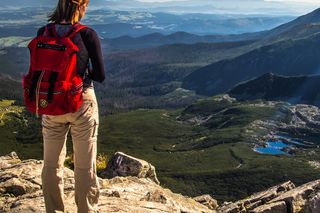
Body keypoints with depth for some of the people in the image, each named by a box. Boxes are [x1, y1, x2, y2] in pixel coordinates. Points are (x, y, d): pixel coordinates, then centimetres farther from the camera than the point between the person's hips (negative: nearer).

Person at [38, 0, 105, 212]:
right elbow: (100, 76, -9)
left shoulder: (43, 33, -4)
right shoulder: (88, 35, -15)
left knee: (52, 164, 17)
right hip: (81, 102, -3)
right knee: (85, 167, 12)